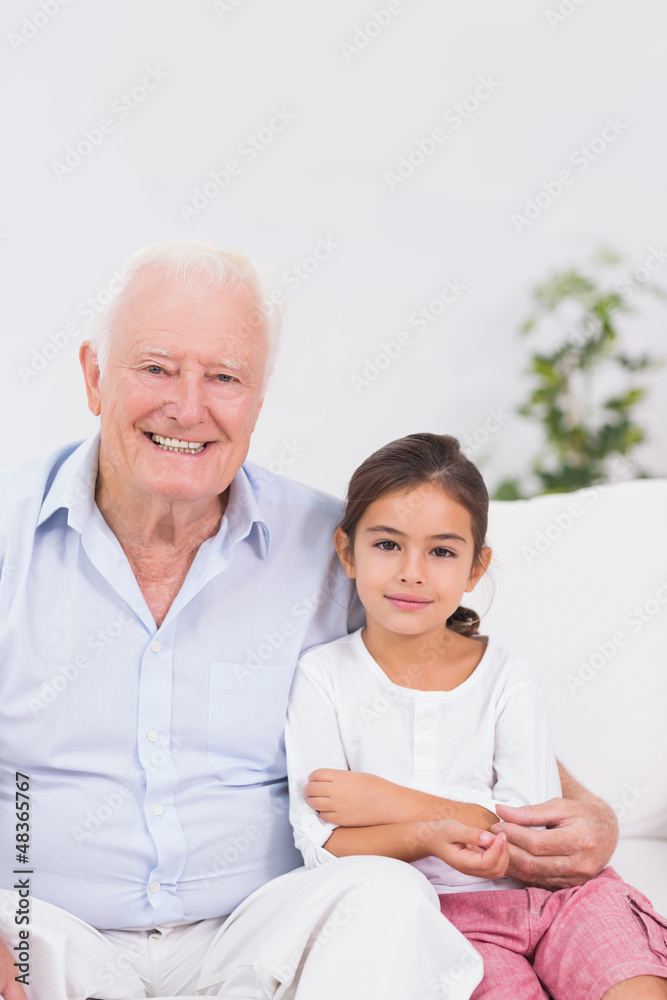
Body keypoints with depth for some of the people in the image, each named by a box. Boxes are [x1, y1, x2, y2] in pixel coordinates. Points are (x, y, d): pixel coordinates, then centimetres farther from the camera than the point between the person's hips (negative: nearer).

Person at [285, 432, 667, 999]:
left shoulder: (505, 677, 4)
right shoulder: (324, 676, 1)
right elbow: (323, 846, -5)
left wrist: (394, 803, -10)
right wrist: (428, 835, -23)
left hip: (553, 892, 2)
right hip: (438, 907, -1)